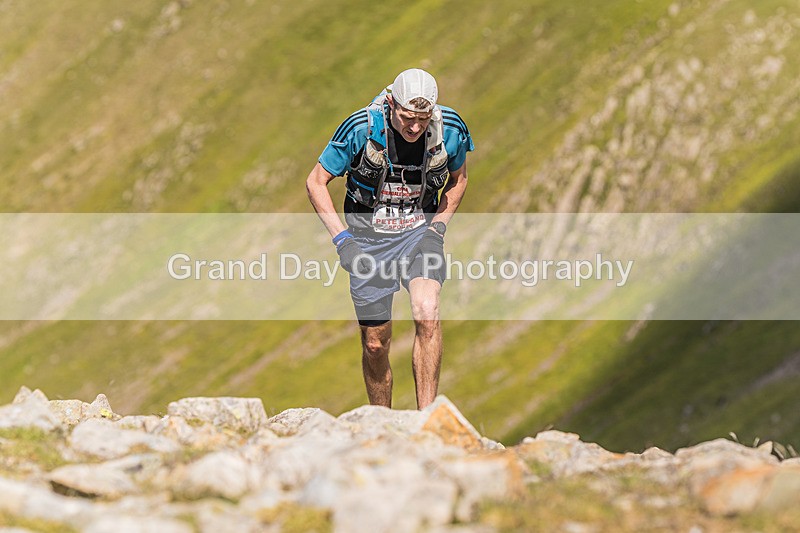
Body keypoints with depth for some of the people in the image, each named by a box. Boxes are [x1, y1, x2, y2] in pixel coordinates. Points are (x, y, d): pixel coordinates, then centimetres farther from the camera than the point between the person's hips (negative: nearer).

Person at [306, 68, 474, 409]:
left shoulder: (450, 131, -13)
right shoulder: (361, 128, -20)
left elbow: (458, 178, 9)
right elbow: (316, 182, -7)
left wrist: (438, 226, -3)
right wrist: (341, 238, -13)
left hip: (420, 230, 0)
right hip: (369, 236, 0)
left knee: (427, 314, -27)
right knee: (375, 343, 3)